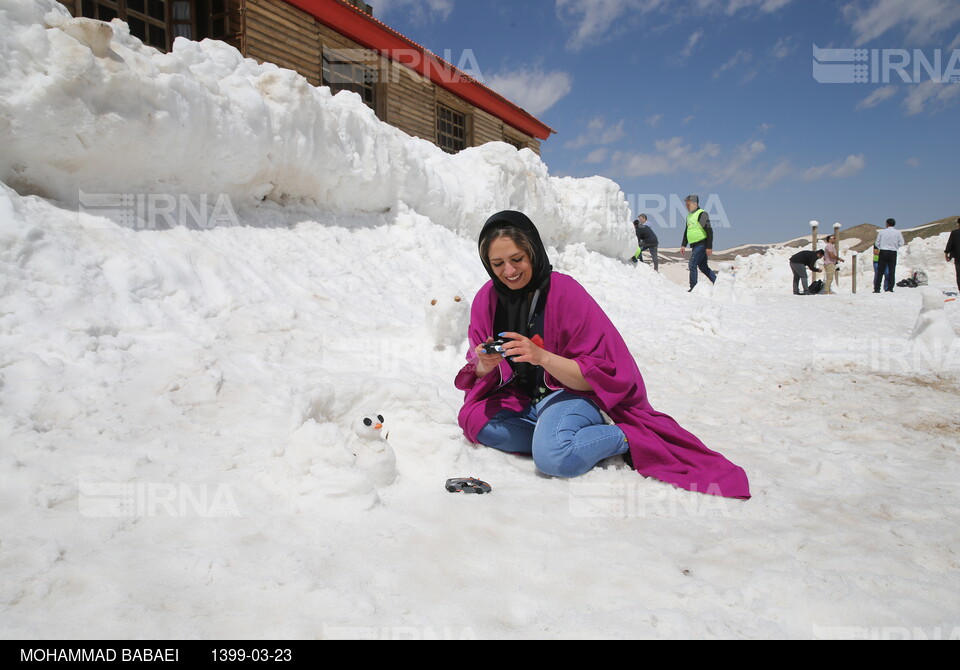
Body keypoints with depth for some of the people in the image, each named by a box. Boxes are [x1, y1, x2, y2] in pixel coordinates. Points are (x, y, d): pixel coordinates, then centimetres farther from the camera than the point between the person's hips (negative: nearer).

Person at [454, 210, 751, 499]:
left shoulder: (566, 292, -15)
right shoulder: (487, 298, -1)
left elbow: (599, 375, -15)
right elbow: (480, 372, 4)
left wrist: (542, 357, -31)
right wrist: (485, 365, -21)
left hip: (573, 394, -5)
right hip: (519, 397, 6)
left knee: (552, 456, -34)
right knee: (476, 421, -24)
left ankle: (628, 438, -10)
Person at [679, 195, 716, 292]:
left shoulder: (702, 214, -13)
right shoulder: (689, 216, 14)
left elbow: (709, 231, -16)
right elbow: (686, 231, 24)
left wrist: (709, 247, -20)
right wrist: (683, 245, 20)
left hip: (701, 244, -9)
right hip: (695, 245, 9)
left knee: (692, 265, -11)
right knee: (703, 267, 13)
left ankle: (693, 288, -5)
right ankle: (717, 283, 22)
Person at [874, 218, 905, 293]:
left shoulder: (882, 232, 3)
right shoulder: (898, 232, 2)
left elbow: (877, 243, 6)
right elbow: (901, 243, 4)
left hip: (883, 252, 0)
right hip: (893, 253, 0)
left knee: (880, 271, 1)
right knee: (892, 271, 4)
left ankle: (877, 289, -2)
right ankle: (890, 288, 0)